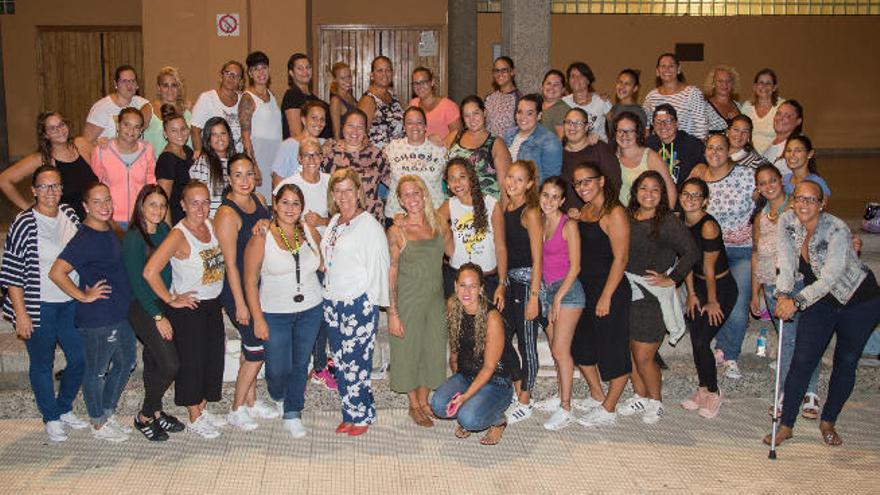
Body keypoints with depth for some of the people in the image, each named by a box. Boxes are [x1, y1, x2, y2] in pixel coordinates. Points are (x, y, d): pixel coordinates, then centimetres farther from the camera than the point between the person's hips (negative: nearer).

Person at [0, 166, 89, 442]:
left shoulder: (70, 215, 1)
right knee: (42, 364, 10)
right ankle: (51, 419, 28)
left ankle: (64, 409, 34)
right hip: (38, 307, -5)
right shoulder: (24, 225, -14)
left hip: (71, 303, 5)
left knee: (80, 359, 11)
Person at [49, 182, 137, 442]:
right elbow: (56, 272, -27)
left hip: (121, 313, 9)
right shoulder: (85, 239, -20)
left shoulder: (109, 230, 6)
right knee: (97, 371, 8)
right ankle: (99, 424, 25)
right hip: (97, 318, -9)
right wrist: (84, 296, -18)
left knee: (126, 362, 21)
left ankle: (108, 413, 37)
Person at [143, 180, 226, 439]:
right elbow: (150, 271, -27)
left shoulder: (211, 225, 1)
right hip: (188, 308, -7)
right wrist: (171, 301, -19)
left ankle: (202, 408, 33)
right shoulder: (178, 235, -20)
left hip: (213, 304, 7)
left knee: (214, 357, 14)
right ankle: (194, 418, 20)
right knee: (192, 361, 4)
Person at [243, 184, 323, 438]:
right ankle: (277, 399, 36)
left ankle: (292, 414, 28)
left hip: (310, 310, 3)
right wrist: (258, 319, -12)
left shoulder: (310, 231, 0)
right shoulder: (262, 238, -11)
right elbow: (250, 281, -10)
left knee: (300, 364, 12)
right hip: (275, 314, -3)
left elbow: (322, 264, 18)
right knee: (278, 368, 2)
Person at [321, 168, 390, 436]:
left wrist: (372, 303, -12)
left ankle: (362, 416, 11)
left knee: (355, 362, -4)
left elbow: (378, 265, -12)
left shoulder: (369, 224, -10)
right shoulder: (334, 221, 14)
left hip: (359, 303, -7)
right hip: (332, 301, 8)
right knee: (340, 362, 11)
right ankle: (350, 414, 23)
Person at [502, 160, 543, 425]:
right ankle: (517, 394, 27)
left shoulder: (530, 212, -13)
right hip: (508, 280, 8)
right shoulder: (504, 209, 9)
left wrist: (533, 297, -17)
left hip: (527, 281, -8)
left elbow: (537, 259, -14)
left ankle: (525, 403, 15)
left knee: (526, 343, 2)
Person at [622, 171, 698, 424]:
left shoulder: (669, 222, -7)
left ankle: (656, 403, 19)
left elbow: (691, 253, -11)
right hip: (626, 292, 5)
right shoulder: (626, 219, 7)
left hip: (653, 296, -5)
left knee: (644, 357, -2)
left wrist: (671, 279, -12)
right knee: (630, 352, 10)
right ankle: (640, 397, 30)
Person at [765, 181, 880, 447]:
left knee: (846, 362, 6)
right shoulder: (787, 221, -12)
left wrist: (797, 301, -42)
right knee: (802, 361, -5)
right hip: (820, 300, 3)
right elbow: (787, 262, -15)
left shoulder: (837, 230, -27)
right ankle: (786, 426, 1)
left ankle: (828, 422, 23)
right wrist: (783, 294, -30)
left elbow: (830, 277, -33)